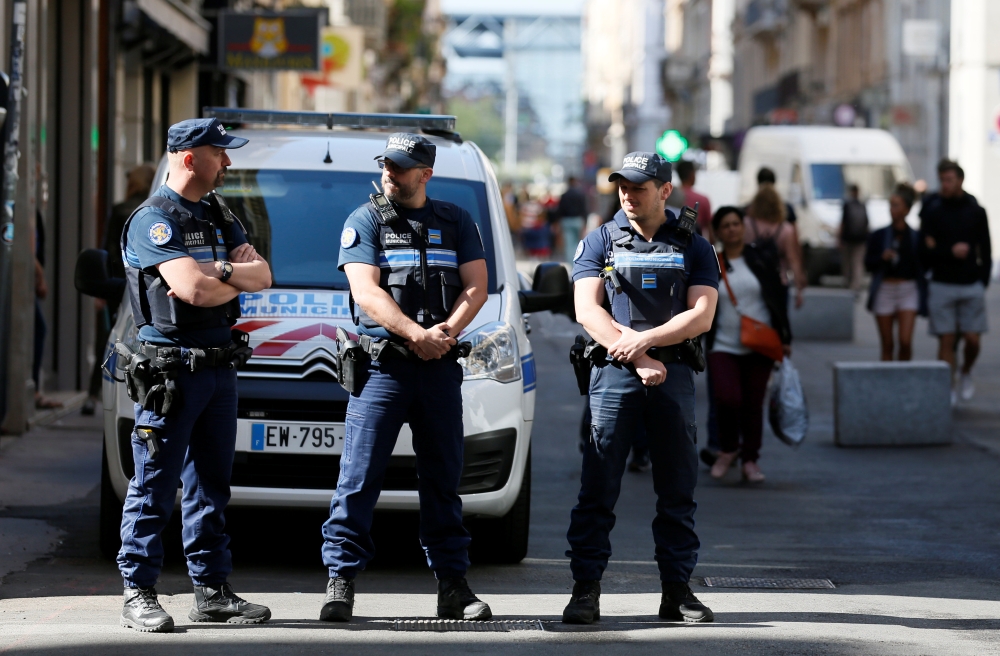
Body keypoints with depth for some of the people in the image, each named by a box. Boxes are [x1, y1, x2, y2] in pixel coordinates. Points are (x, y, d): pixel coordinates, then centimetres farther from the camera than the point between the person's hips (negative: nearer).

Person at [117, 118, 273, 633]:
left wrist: (219, 273, -13)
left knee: (211, 483, 11)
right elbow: (193, 289, -21)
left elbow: (262, 276, 7)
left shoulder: (218, 218, 17)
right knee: (155, 485, -6)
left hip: (219, 365, 8)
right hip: (169, 368, -8)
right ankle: (139, 594, -3)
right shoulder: (153, 219, -9)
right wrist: (234, 275, -2)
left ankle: (212, 590, 16)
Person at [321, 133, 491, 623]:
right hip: (382, 366, -3)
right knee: (359, 478, -7)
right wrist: (417, 334, -18)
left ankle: (453, 585, 12)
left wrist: (445, 332, -13)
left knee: (443, 480, 7)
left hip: (441, 369, 3)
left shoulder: (456, 223, 13)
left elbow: (476, 288, 5)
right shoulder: (364, 221, 4)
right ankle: (341, 581, -6)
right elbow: (367, 293, -7)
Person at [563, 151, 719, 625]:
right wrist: (637, 358, -12)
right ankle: (585, 590, -3)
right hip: (614, 373, -1)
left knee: (677, 491, 3)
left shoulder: (693, 248, 10)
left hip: (674, 376, 1)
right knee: (597, 488, -5)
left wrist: (644, 339, -14)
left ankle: (677, 590, 9)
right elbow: (587, 310, -2)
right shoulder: (600, 242, 9)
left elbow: (701, 316, -1)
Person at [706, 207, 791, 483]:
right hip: (724, 347, -1)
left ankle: (750, 461, 16)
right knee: (727, 398, -18)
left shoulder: (760, 260, 3)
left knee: (753, 404, 3)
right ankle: (728, 448, 6)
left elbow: (778, 299, 5)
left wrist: (785, 337, 2)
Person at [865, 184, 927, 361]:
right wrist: (882, 258, -13)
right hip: (885, 290, 1)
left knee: (905, 341, -12)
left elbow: (923, 267, 7)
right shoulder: (878, 236, 3)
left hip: (908, 291, -1)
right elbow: (868, 264, 4)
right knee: (887, 345, 4)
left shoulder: (916, 238, 2)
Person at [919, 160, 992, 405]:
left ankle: (965, 373, 27)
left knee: (972, 339, -2)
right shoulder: (932, 212, 0)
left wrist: (982, 281, -1)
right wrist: (950, 252, -18)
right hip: (942, 286, -1)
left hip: (971, 286, 1)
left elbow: (985, 251, 8)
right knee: (946, 340, -2)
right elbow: (924, 253, -4)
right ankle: (948, 391, 4)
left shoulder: (976, 212, 5)